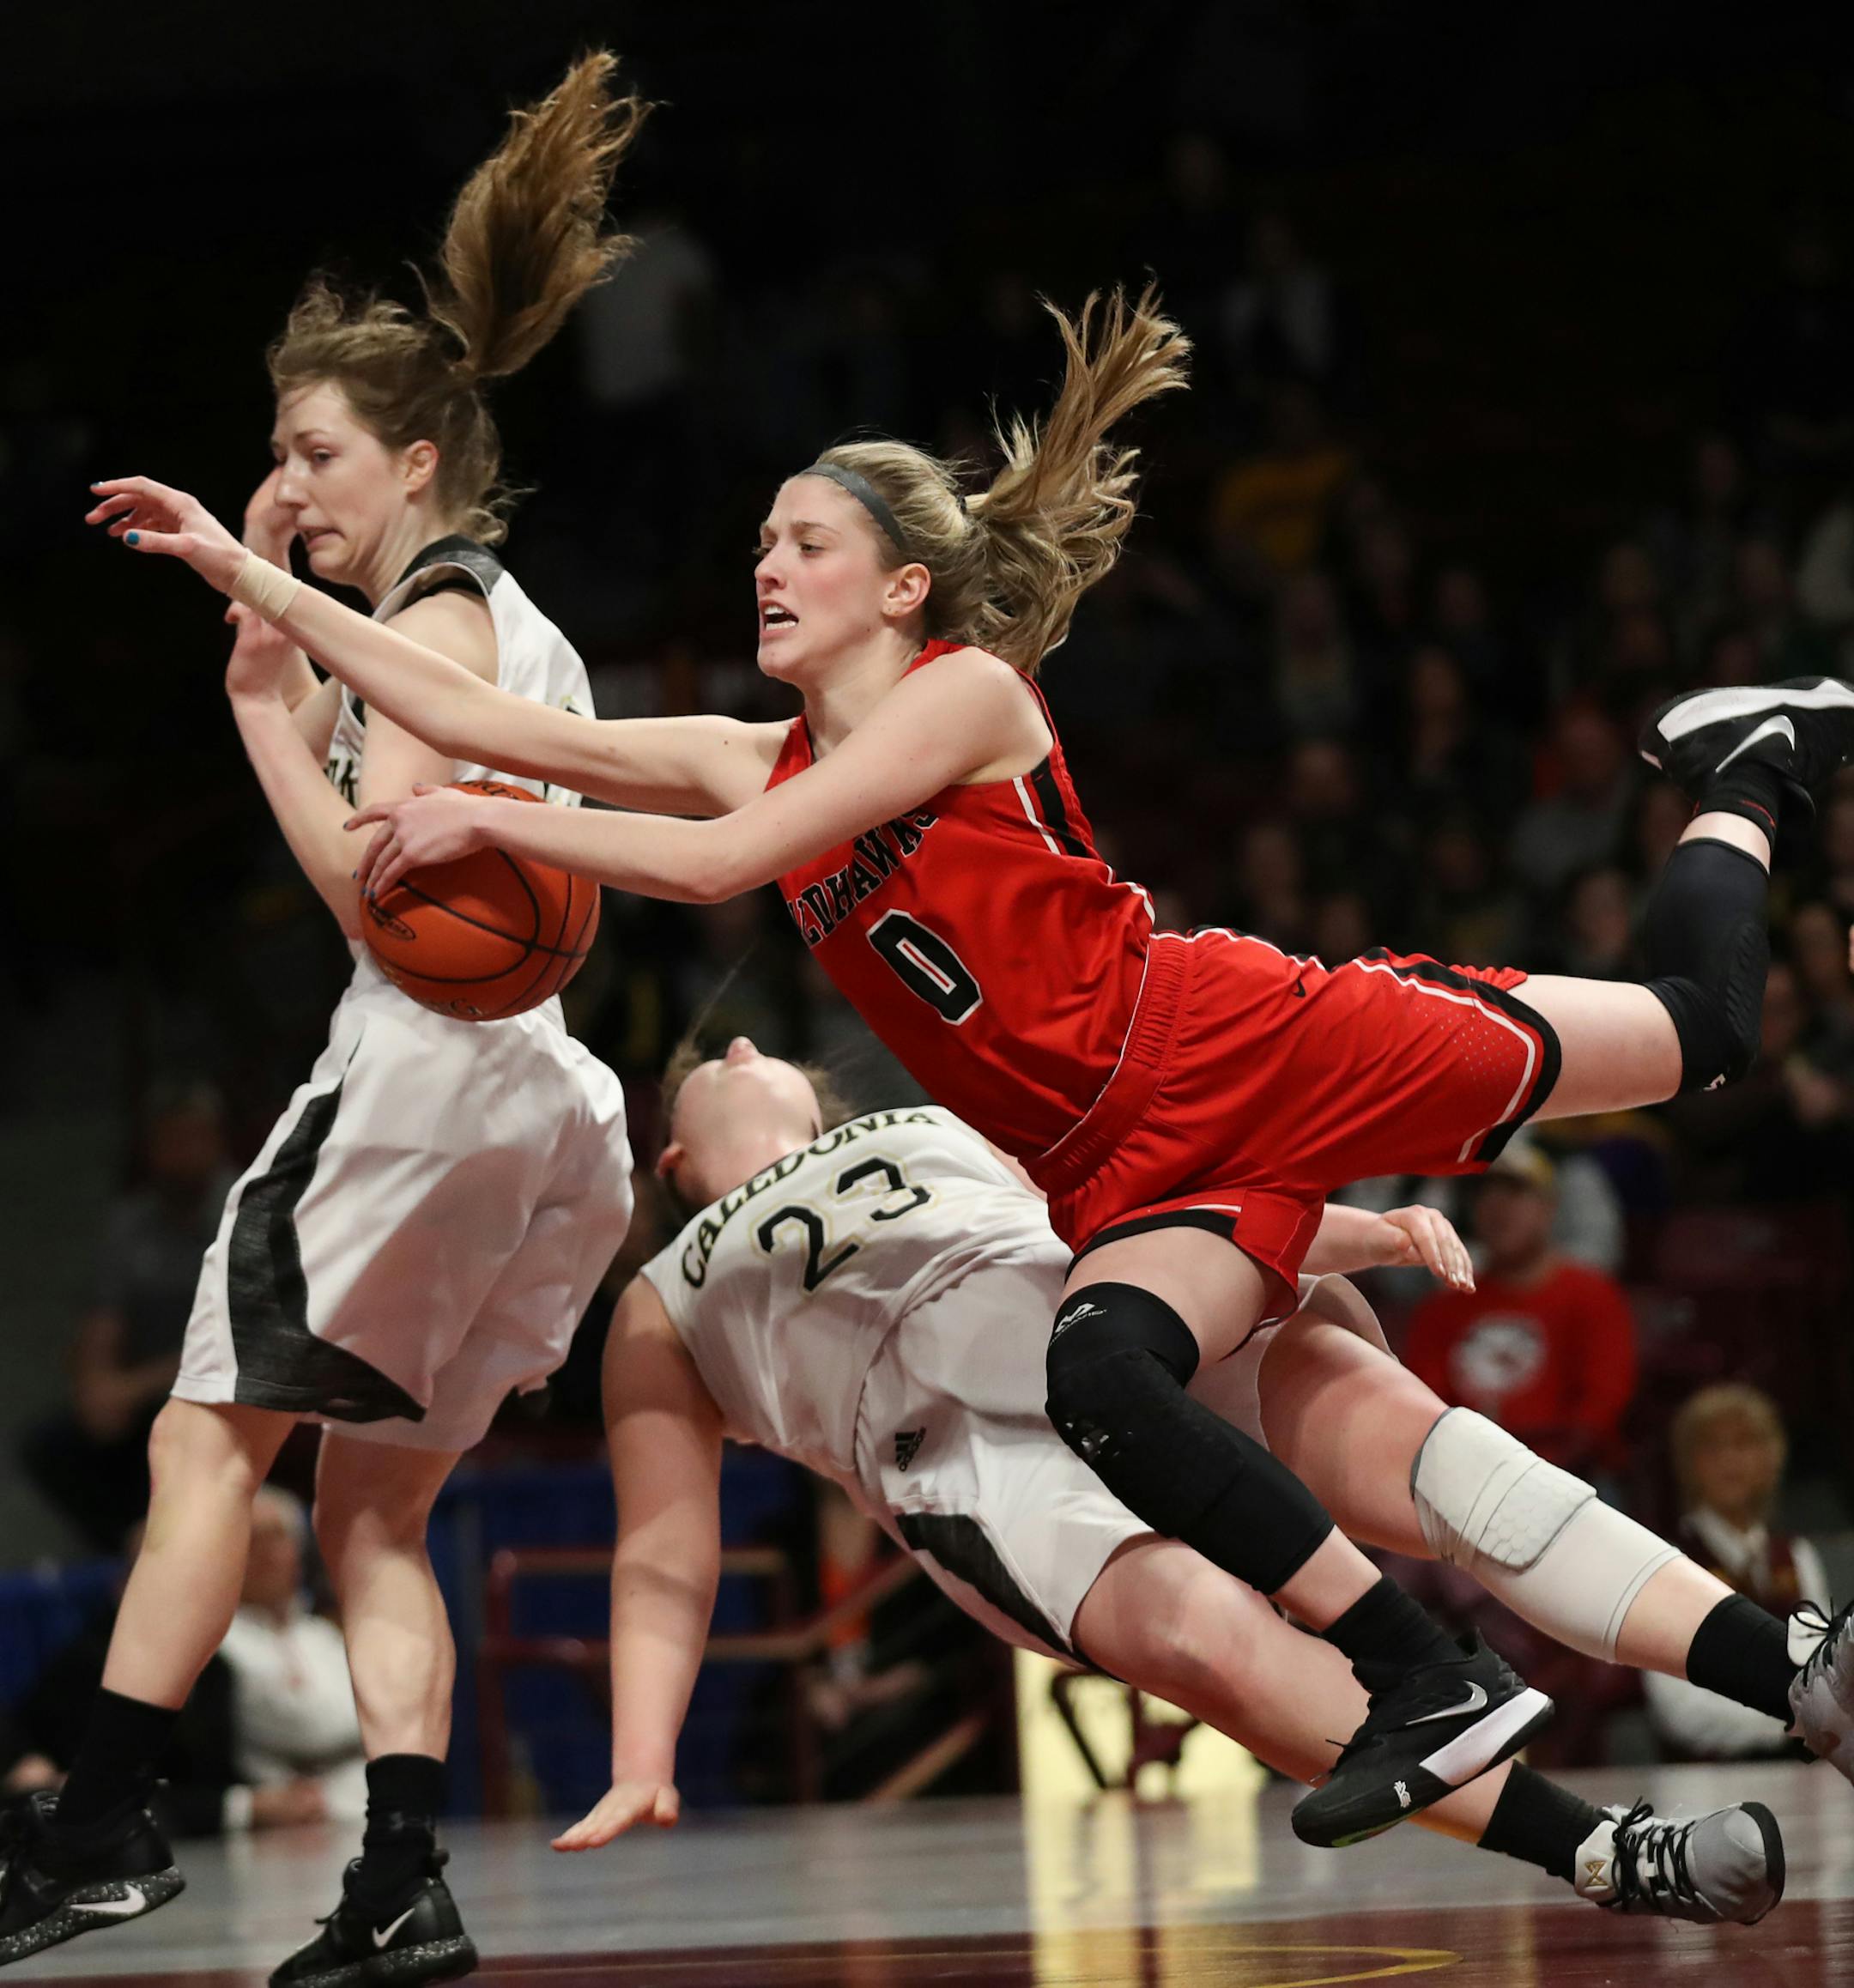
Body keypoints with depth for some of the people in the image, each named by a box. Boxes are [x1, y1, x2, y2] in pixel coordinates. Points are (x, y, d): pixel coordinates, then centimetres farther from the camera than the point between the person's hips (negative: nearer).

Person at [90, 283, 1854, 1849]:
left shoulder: (968, 691, -10)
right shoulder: (763, 761, 11)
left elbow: (723, 862, -22)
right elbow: (489, 723, 8)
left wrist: (487, 821, -18)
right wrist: (244, 574, 4)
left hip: (1241, 1053, -6)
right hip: (1129, 1177, 6)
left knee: (1694, 1028, -4)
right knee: (1097, 1387, -26)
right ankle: (1431, 1690, -20)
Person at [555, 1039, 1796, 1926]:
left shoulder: (951, 1133, 37)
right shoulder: (667, 1310, 31)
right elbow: (664, 1563, 19)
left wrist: (1364, 1232, 7)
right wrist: (642, 1764, 1)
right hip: (972, 1442, -2)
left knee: (1410, 1436, -29)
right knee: (1205, 1637, -34)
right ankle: (1605, 1860, -38)